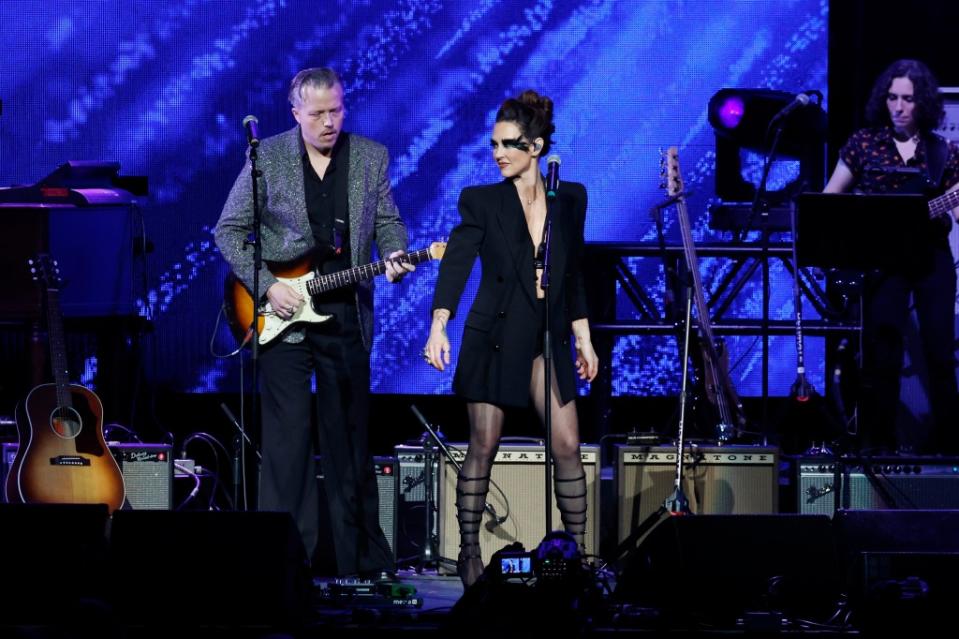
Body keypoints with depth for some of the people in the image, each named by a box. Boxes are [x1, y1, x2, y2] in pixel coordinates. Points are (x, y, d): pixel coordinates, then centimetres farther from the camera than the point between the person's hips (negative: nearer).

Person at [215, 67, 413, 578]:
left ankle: (363, 558, 15)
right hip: (283, 315, -3)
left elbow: (387, 222, 11)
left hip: (348, 317, 3)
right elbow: (229, 230, 0)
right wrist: (267, 286, -11)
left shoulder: (371, 157, 5)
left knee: (350, 436, 8)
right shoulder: (267, 157, -3)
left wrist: (393, 256, -12)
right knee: (287, 438, -5)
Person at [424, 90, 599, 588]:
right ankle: (469, 554, 8)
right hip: (494, 336, -2)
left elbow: (573, 273, 13)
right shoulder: (481, 201, -4)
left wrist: (584, 339, 11)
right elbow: (456, 264, -15)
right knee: (483, 447, 0)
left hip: (547, 338, 2)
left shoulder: (570, 200, 5)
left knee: (568, 447, -2)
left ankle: (579, 552, 6)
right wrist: (439, 327, -28)